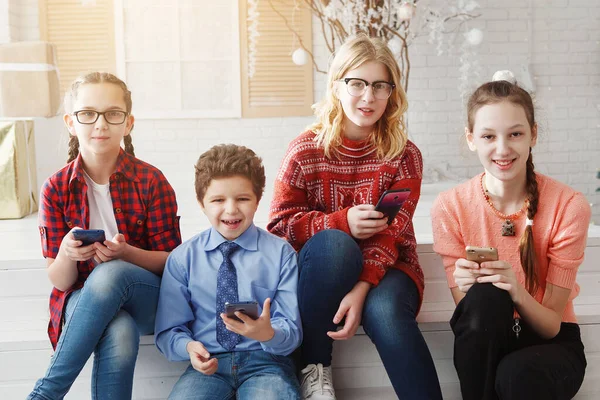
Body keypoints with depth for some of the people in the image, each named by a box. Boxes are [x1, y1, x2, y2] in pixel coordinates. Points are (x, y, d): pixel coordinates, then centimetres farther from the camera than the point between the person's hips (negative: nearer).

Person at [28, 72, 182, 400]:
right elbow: (59, 281, -1)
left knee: (108, 275, -36)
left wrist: (125, 253, -24)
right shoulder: (56, 189, -2)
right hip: (81, 300, 0)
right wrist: (67, 254, -25)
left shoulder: (151, 181, -6)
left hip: (146, 298, 0)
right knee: (119, 334, -37)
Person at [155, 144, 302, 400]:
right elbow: (168, 330, 7)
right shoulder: (183, 257, 6)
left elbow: (292, 331, -1)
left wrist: (268, 333, -24)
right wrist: (189, 347, -16)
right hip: (209, 364, 1)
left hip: (265, 361, 0)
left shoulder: (280, 253, 3)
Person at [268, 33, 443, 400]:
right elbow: (280, 224, -6)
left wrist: (361, 289, -29)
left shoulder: (404, 156, -4)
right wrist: (341, 222, -22)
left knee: (384, 310, -35)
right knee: (333, 243, -34)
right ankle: (314, 366, -19)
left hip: (385, 269, 0)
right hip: (322, 269, 1)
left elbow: (390, 234, -13)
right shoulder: (305, 151, -4)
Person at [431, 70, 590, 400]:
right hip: (485, 341, 2)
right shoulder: (450, 207, -10)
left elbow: (551, 326, -13)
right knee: (485, 296, -32)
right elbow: (468, 309, -9)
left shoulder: (569, 206, -14)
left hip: (549, 343, -1)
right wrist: (466, 289, -31)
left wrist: (518, 294, -33)